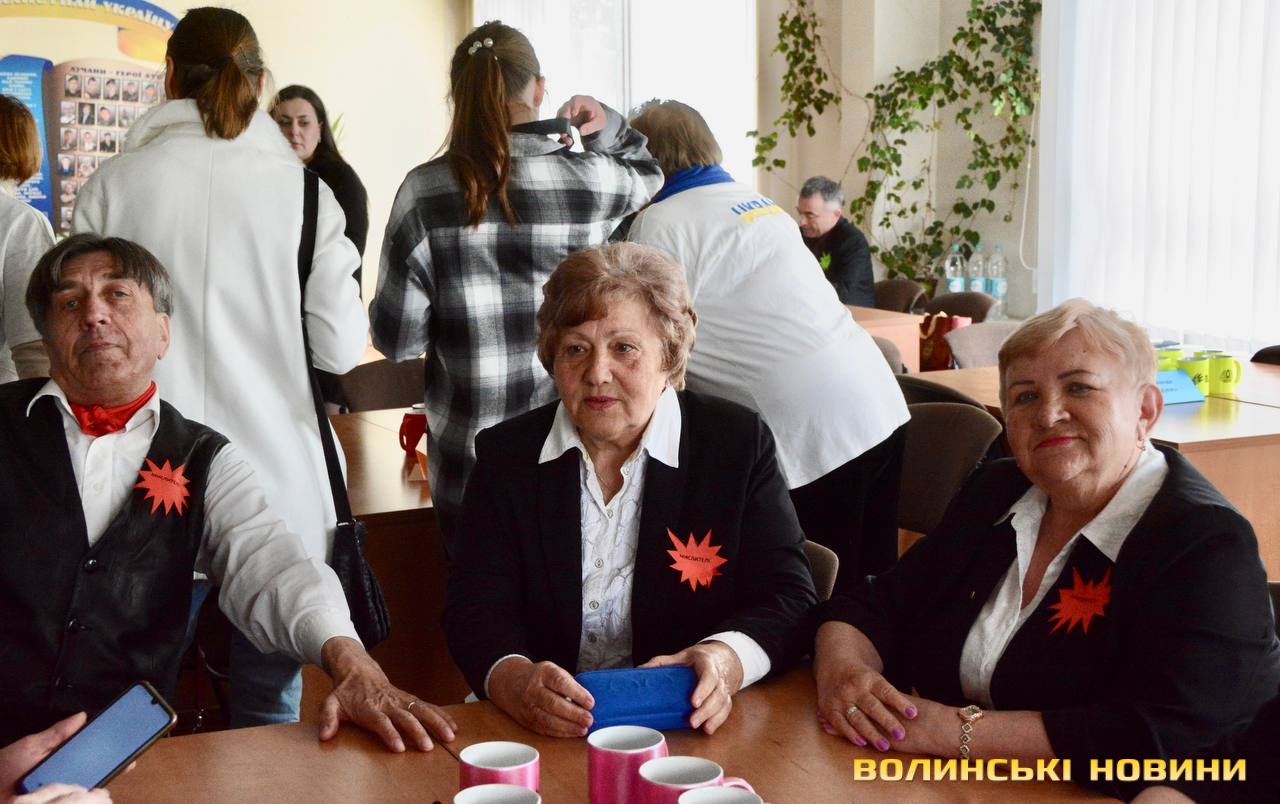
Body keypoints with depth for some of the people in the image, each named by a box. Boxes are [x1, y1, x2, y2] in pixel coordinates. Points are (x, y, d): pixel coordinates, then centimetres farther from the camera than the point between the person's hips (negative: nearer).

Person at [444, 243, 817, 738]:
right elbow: (475, 607, -1)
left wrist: (727, 660, -23)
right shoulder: (505, 453, 7)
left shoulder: (738, 442, 3)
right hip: (548, 735, 1)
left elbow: (789, 599, -1)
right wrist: (513, 679, -24)